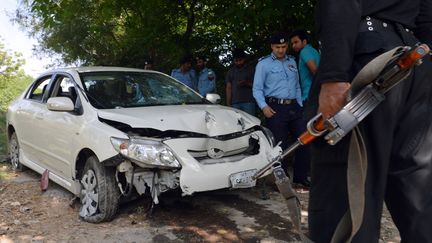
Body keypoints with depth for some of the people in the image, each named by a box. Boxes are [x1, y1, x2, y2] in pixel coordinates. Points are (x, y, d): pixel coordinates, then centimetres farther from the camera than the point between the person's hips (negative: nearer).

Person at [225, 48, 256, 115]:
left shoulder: (251, 69, 9)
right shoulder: (231, 71, 19)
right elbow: (228, 88, 15)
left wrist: (248, 84, -14)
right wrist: (228, 104, 6)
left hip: (249, 102, -2)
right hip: (235, 103, 3)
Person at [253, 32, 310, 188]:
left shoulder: (292, 62, 19)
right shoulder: (263, 63, 3)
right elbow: (257, 89, -2)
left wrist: (300, 105, 14)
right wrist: (264, 106, -16)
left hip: (294, 107, 5)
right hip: (275, 108, -5)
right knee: (280, 145, -3)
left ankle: (300, 177, 14)